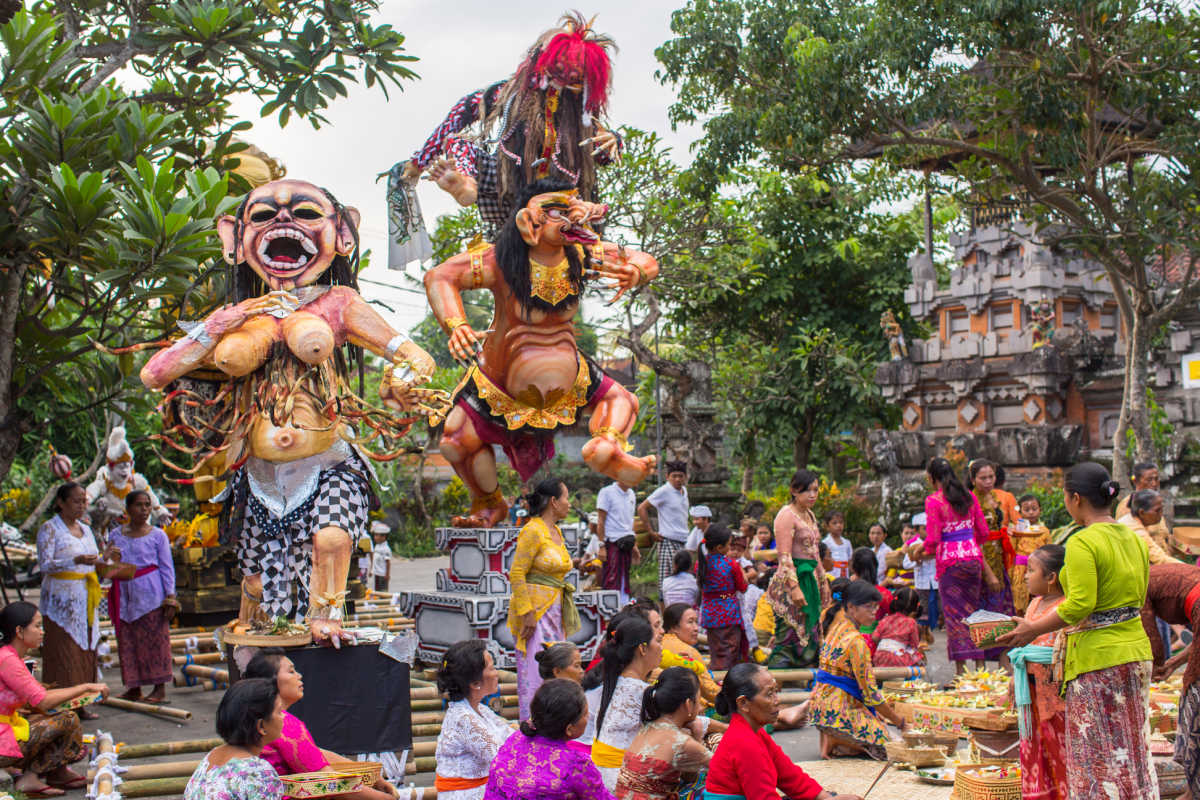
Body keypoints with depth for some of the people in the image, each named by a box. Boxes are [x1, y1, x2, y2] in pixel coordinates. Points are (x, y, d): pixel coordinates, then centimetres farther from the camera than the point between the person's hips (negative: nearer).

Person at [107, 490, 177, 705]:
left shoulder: (157, 535, 2)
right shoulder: (116, 534, 10)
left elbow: (166, 567, 1)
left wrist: (170, 597, -5)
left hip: (150, 594, -3)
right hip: (125, 595, 3)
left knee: (155, 639, -2)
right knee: (127, 642, 5)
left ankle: (160, 688, 3)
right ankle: (133, 687, 14)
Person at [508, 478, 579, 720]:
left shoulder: (555, 531, 14)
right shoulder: (533, 531, -13)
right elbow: (516, 574, -16)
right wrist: (527, 613, -19)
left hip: (555, 608, 9)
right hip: (535, 609, -9)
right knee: (535, 672, -6)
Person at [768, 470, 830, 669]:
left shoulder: (809, 515, 16)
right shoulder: (786, 515, -11)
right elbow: (785, 557, -17)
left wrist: (823, 581, 21)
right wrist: (795, 588, -23)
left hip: (810, 579, 9)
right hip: (792, 580, -9)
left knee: (809, 634, 9)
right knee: (790, 636, -9)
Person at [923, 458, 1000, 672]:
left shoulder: (933, 501, -9)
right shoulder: (969, 497, 7)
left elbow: (933, 539, -11)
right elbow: (983, 532, 9)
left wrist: (922, 548, 9)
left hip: (950, 561, -5)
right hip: (973, 557, 5)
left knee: (955, 614, 0)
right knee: (975, 611, 12)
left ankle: (961, 669, -3)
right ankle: (980, 667, 14)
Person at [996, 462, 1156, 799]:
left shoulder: (1082, 543, -16)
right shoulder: (1134, 539, 9)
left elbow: (1080, 604, -23)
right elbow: (1139, 600, 14)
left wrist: (1033, 629, -14)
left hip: (1097, 658, -8)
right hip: (1136, 651, 8)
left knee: (1097, 754, 1)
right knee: (1132, 748, 16)